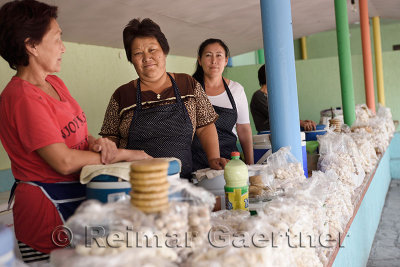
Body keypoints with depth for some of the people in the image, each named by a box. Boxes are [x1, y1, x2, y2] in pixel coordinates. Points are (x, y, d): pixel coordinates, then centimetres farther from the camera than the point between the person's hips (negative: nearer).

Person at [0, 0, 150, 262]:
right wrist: (125, 154, -14)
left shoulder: (55, 83, 10)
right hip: (49, 207, -8)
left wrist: (96, 143, -9)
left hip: (78, 199, 9)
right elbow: (64, 161, -24)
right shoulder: (22, 98, -20)